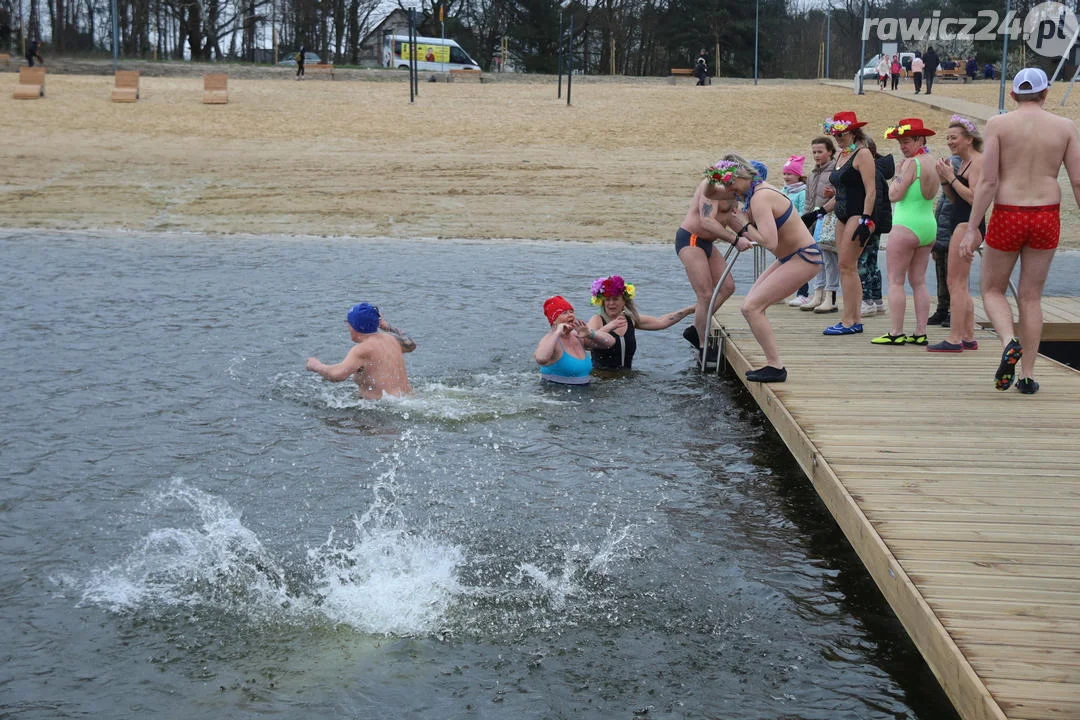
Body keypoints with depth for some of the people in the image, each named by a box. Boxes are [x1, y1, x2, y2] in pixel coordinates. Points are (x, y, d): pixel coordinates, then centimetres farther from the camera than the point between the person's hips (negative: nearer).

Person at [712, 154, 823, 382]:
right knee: (750, 307, 10)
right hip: (791, 258, 11)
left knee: (751, 307, -16)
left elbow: (769, 243, -31)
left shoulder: (760, 199, -23)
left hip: (803, 258, -11)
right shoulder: (759, 190, 8)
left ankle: (776, 367, -12)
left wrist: (744, 226, -17)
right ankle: (773, 363, 13)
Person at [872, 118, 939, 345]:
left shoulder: (911, 163, -13)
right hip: (929, 225, 9)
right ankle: (920, 333, 9)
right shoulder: (931, 163, 13)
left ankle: (895, 333, -7)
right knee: (919, 281, 11)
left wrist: (898, 173, -1)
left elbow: (895, 195, -16)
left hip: (907, 226, -9)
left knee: (895, 281, -4)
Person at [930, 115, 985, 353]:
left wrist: (951, 177, -16)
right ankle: (969, 337, 17)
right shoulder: (964, 163, 18)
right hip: (962, 225, 11)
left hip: (969, 225, -11)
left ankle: (954, 339, -12)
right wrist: (945, 179, 6)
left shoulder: (978, 161, -12)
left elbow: (974, 197, -21)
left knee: (956, 282, -11)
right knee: (959, 284, 13)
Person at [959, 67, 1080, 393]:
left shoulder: (998, 124, -4)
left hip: (1007, 217, -2)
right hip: (1047, 217, 2)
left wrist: (971, 229, -6)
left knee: (992, 290, 14)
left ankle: (1009, 342, -15)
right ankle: (1027, 375, 9)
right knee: (1031, 296, 11)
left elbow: (987, 181, -9)